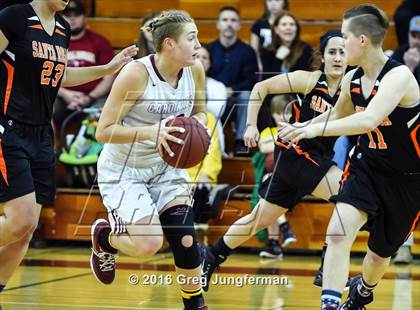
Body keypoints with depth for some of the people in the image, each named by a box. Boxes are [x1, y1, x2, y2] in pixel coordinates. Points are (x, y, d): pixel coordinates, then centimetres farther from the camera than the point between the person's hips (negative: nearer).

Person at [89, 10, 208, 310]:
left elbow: (200, 113, 11)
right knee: (149, 244, -17)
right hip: (122, 170, -5)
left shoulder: (195, 69, -9)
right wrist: (150, 132, -36)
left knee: (185, 240, -11)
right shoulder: (136, 73, -26)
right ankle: (104, 236, 16)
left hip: (165, 167, 5)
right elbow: (104, 131, -23)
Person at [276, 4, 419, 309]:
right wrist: (302, 128, 11)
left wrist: (316, 129, -51)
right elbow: (339, 115, 20)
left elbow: (369, 120, -44)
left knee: (381, 252, 14)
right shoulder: (352, 80, -4)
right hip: (367, 166, 5)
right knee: (338, 232, -21)